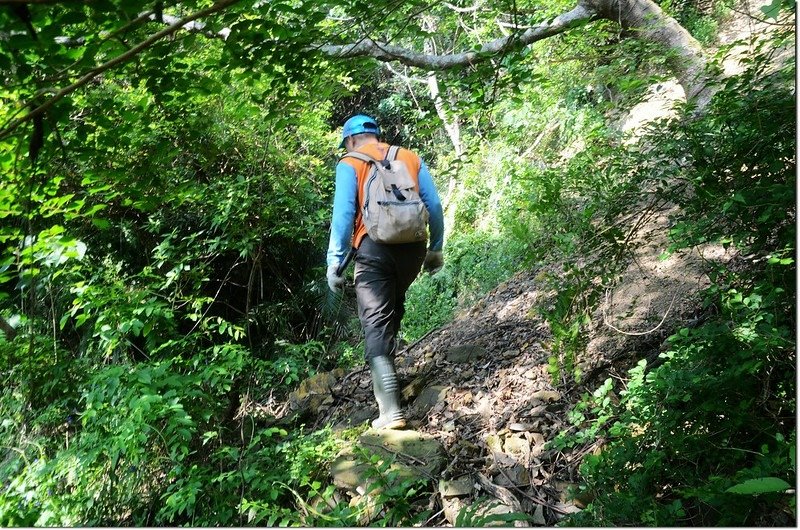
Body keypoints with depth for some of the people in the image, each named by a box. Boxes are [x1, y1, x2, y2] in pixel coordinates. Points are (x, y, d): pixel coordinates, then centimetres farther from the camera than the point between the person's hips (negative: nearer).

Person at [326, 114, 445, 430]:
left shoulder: (350, 164, 6)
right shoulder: (411, 158, 15)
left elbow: (343, 215, -5)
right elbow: (435, 206, 9)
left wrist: (334, 263, -3)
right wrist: (435, 249, 16)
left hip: (375, 249, -4)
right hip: (413, 247, 4)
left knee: (376, 325, -2)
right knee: (393, 307, 27)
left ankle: (391, 411, -9)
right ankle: (386, 363, 33)